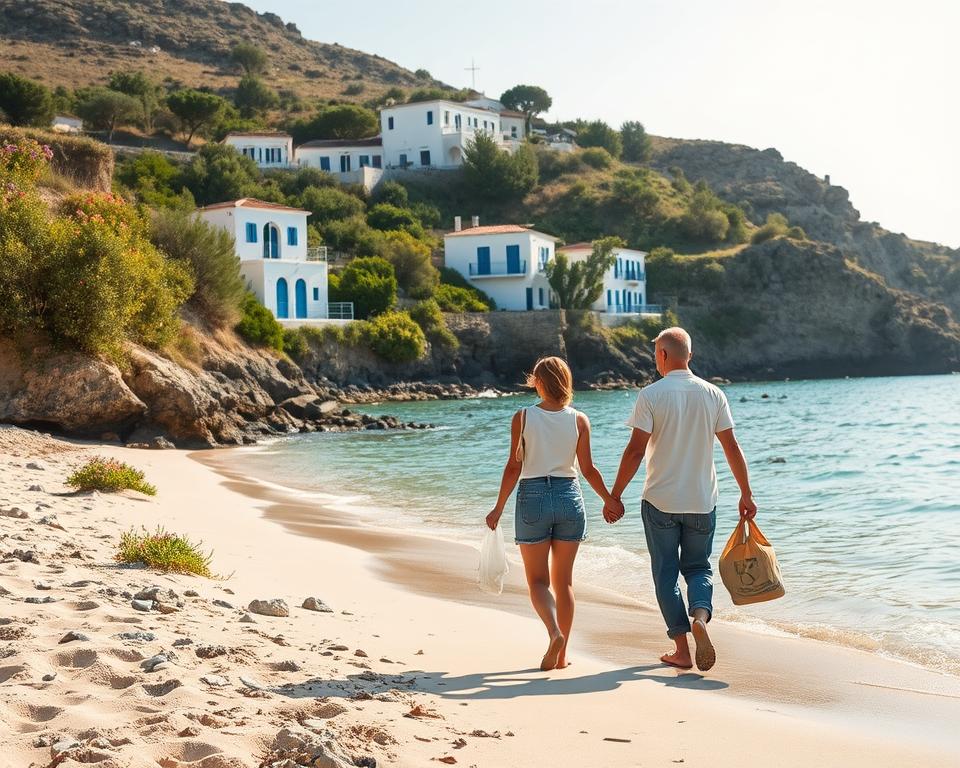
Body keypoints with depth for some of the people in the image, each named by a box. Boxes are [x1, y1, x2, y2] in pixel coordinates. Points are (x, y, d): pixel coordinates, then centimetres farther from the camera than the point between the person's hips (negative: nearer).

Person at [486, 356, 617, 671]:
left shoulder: (523, 417, -6)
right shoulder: (579, 420, -2)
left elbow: (514, 467, -7)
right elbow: (588, 470, -1)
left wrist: (498, 508, 2)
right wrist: (610, 500, 13)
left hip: (532, 497, -2)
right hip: (569, 497, 2)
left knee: (538, 580, 7)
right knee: (564, 580, 12)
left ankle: (555, 632, -18)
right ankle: (561, 655, 15)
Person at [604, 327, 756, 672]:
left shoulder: (651, 395, -9)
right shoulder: (713, 394, 1)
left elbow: (635, 451, -13)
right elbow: (732, 448, 2)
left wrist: (615, 497, -7)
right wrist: (746, 494, 10)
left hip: (660, 501, -3)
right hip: (702, 501, 3)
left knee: (666, 573, 9)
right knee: (698, 567, 17)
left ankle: (682, 649, 8)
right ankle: (700, 617, -11)